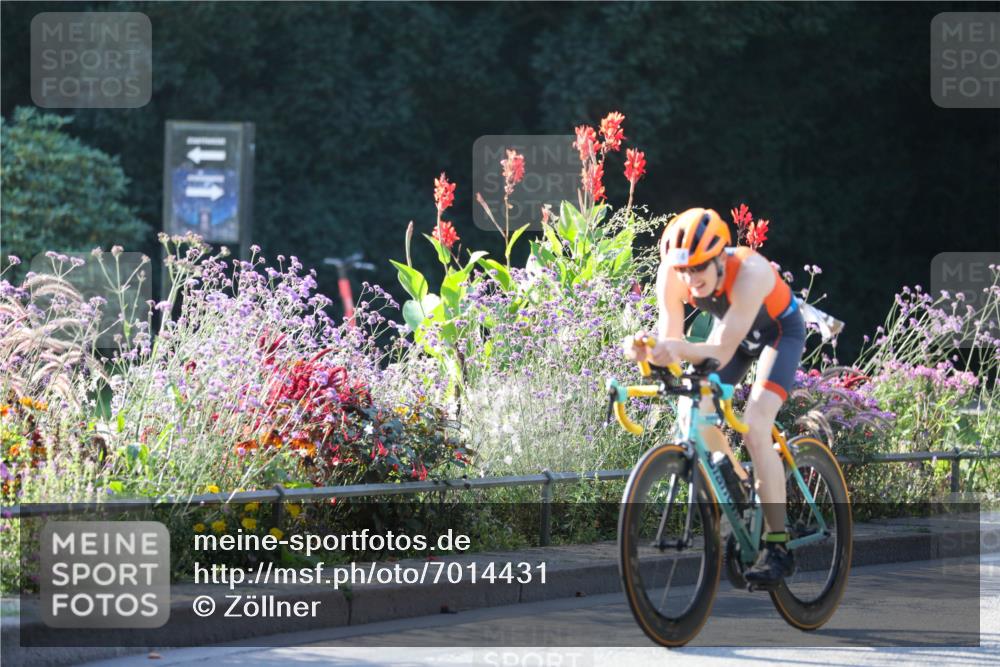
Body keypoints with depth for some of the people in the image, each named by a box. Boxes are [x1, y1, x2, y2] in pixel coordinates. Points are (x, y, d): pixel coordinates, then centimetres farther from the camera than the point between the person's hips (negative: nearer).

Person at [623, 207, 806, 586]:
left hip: (780, 331, -6)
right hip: (732, 330, 6)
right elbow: (671, 341, -26)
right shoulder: (672, 275, -27)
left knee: (754, 429, -22)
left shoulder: (749, 273, -41)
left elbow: (721, 353, -42)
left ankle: (777, 547, -20)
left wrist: (682, 350, -61)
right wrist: (646, 350, -48)